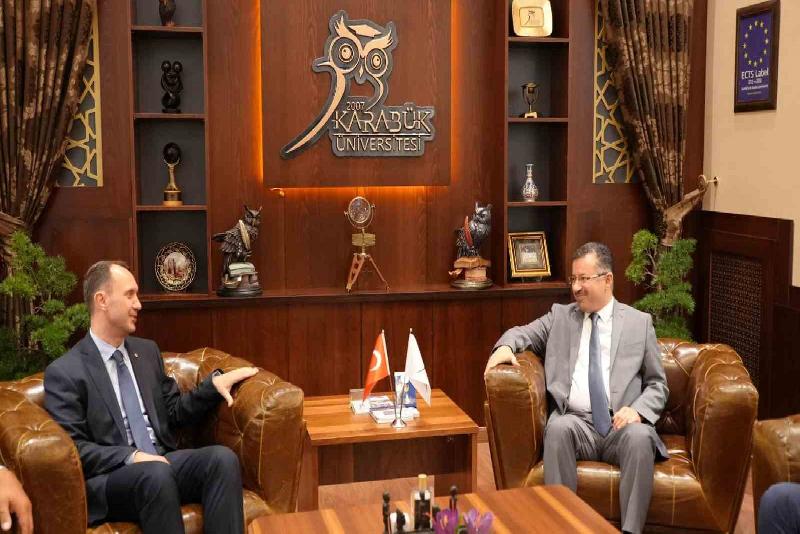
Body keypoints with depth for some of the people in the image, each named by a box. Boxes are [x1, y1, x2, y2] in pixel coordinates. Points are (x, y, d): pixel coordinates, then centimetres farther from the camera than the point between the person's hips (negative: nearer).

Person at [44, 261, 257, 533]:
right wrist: (131, 456, -20)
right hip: (109, 477, -5)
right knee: (156, 475, -38)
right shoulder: (64, 372, -3)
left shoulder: (147, 350, 16)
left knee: (222, 457, -24)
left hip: (163, 461, 6)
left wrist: (213, 383, 3)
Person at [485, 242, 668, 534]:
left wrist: (637, 410, -10)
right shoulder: (560, 316, 16)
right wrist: (505, 346, -2)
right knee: (557, 427, -34)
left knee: (640, 437, -35)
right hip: (577, 422, 1)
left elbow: (658, 385, 12)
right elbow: (524, 333, 24)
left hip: (622, 424, -1)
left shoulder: (639, 323, 12)